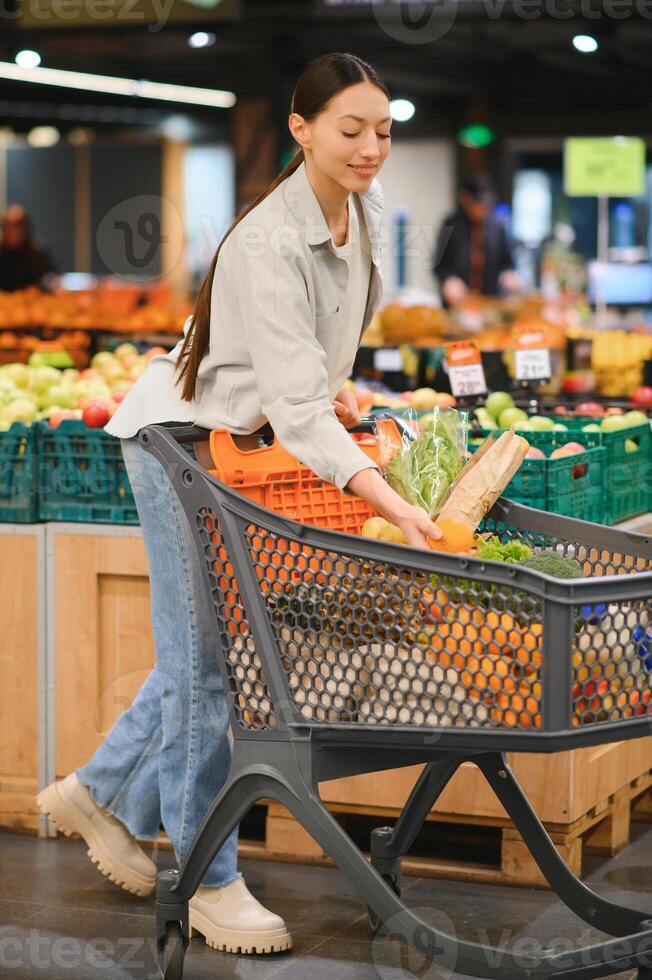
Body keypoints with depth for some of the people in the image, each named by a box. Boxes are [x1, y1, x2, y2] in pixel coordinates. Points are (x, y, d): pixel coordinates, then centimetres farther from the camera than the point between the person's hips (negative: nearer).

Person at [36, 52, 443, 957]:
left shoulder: (362, 206, -5)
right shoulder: (269, 246, -31)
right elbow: (294, 407, -39)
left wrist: (329, 384, 1)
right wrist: (391, 504, -47)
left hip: (246, 439, 8)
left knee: (225, 640, 13)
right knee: (205, 656, -3)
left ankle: (103, 794, 31)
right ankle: (212, 882, 8)